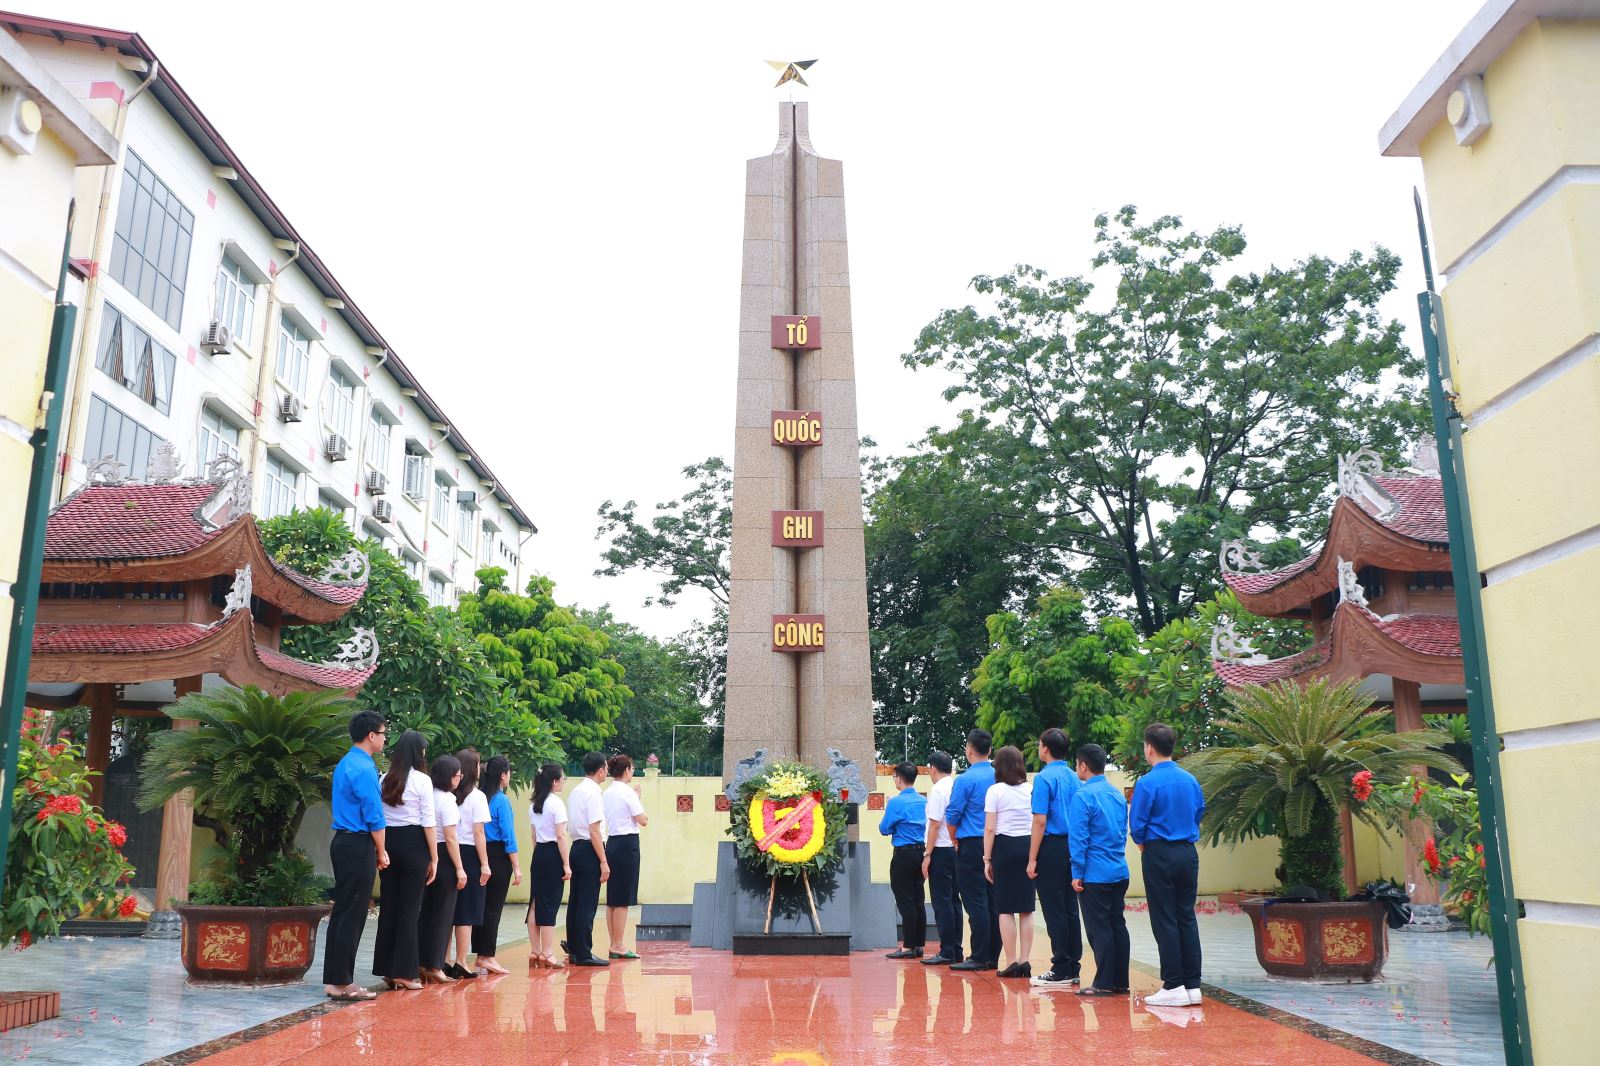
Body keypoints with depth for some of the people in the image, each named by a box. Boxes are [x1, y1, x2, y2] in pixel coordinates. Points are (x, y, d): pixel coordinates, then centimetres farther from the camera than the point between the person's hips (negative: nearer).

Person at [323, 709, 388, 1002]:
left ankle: (333, 979, 18)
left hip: (343, 843, 10)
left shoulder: (345, 764, 15)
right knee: (353, 915, -4)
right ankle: (342, 983, 1)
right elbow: (374, 816, -15)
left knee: (341, 911, 13)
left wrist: (375, 849, 18)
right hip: (359, 846, -10)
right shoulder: (364, 768, -15)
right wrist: (381, 852, -4)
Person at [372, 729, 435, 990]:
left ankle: (387, 970, 17)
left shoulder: (385, 779, 5)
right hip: (413, 844, -4)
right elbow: (428, 821, -7)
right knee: (410, 908, 2)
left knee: (388, 905, 11)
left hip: (387, 842, 5)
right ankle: (404, 971, 3)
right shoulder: (422, 780, -7)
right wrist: (434, 858, -1)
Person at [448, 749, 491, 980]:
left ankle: (445, 961, 17)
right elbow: (478, 833, -11)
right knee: (467, 912, 3)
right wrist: (485, 864, -7)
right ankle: (461, 963, 5)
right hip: (469, 854, -4)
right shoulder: (476, 796, -9)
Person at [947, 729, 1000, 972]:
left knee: (975, 903, -2)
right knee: (993, 902, 10)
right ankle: (993, 956, 15)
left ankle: (979, 958, 0)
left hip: (971, 845, -6)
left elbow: (952, 816, -9)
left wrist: (955, 840, 9)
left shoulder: (965, 779, -11)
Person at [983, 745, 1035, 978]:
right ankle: (1025, 961, 10)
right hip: (1028, 847, 4)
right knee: (1026, 908, 9)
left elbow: (990, 829, -7)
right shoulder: (1032, 790, 5)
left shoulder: (995, 791, -5)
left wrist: (987, 859, -1)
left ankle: (1012, 962, 1)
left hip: (1004, 847, -4)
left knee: (1005, 909, 2)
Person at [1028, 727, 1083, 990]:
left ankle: (1061, 972, 1)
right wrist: (1075, 850, 19)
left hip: (1051, 848, -7)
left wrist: (1032, 859, -13)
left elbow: (1040, 821, -16)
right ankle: (1073, 968, 16)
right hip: (1072, 848, 7)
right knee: (1070, 909, 11)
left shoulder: (1044, 778, -12)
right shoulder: (1074, 778, 10)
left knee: (1054, 911, -2)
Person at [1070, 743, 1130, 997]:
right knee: (1117, 925, 12)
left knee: (1099, 929, -1)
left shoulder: (1083, 796, -13)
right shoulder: (1118, 795, 10)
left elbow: (1078, 838, -14)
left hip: (1095, 875, -7)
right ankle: (1120, 982, 17)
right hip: (1119, 873, 7)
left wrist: (1077, 873, -8)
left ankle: (1104, 984, 4)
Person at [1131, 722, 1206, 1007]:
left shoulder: (1147, 783, -13)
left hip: (1159, 855, -6)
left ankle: (1174, 986, 4)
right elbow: (1199, 814, 14)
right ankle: (1192, 985, 12)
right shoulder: (1191, 780, 5)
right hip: (1189, 853, 6)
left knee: (1165, 921, 1)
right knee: (1187, 917, 11)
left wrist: (1143, 845, 9)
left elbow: (1137, 825, -10)